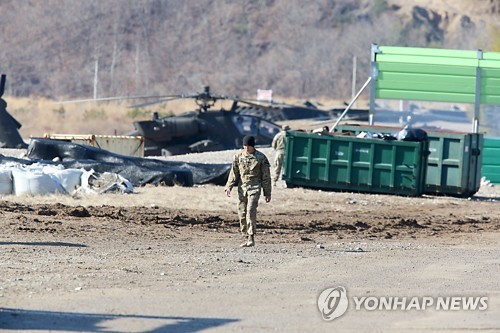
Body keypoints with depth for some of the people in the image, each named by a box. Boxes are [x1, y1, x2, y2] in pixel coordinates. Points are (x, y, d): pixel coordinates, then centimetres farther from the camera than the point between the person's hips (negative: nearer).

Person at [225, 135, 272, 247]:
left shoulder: (260, 158, -1)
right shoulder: (238, 156, 7)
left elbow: (266, 176, 4)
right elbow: (234, 173, 11)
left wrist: (267, 193, 4)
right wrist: (229, 187, -2)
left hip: (254, 188, -4)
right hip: (242, 188, 4)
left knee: (251, 211, -19)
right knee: (242, 214, 1)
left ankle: (251, 238, -18)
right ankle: (247, 238, 9)